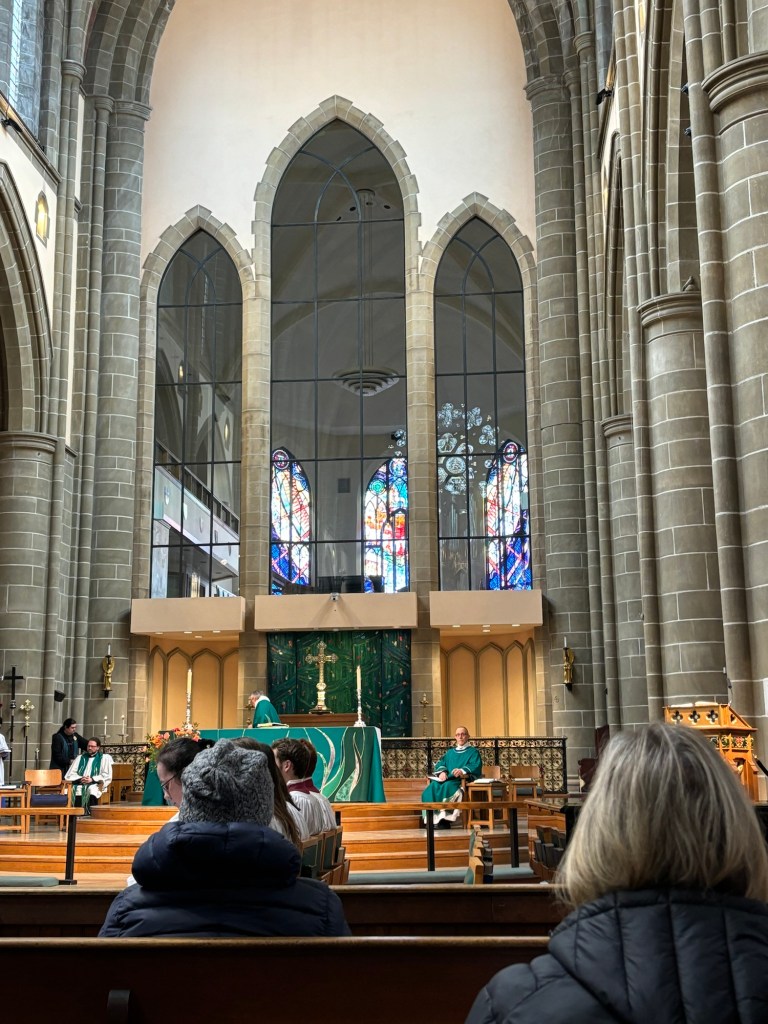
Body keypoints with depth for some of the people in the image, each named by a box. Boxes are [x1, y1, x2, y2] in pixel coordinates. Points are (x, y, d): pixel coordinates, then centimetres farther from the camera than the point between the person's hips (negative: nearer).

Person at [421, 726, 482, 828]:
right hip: (447, 778, 5)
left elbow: (475, 766, -5)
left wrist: (463, 771, -25)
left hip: (462, 781, -5)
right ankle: (433, 817, -32)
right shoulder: (450, 752, 30)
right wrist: (442, 771, -7)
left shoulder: (473, 752, 14)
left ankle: (445, 819, -39)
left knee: (447, 787, -38)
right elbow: (440, 763, 18)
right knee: (432, 787, -28)